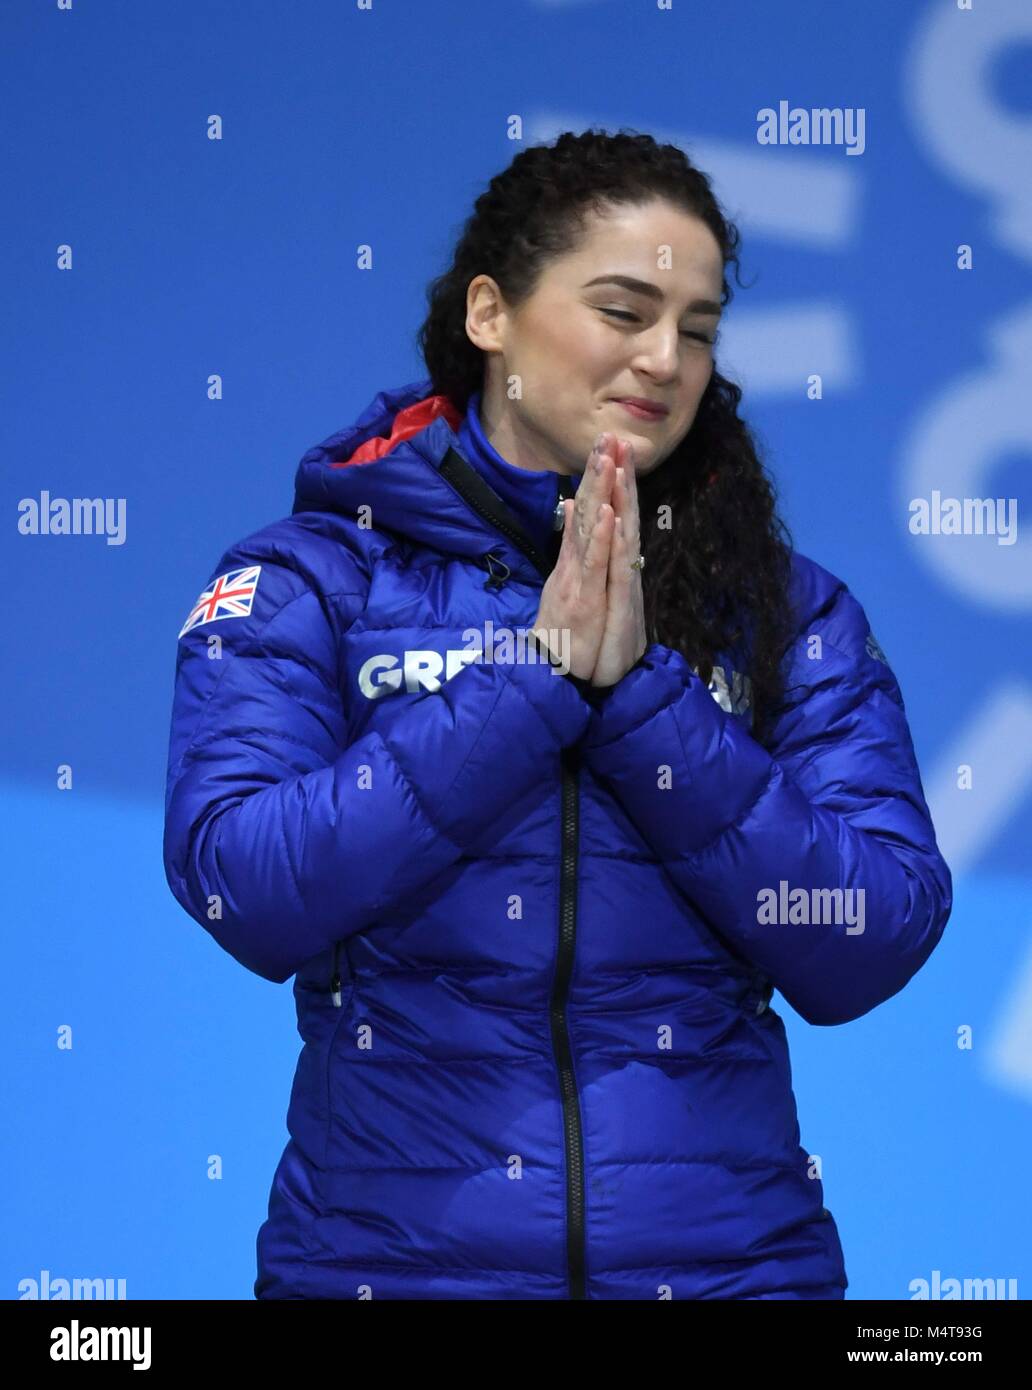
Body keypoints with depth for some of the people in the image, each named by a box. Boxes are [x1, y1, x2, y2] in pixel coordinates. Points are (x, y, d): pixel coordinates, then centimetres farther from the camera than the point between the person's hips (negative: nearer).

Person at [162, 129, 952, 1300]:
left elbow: (870, 949, -8)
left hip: (725, 1252, 2)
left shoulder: (792, 614, 4)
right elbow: (244, 893, -14)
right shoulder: (308, 582, 0)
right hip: (391, 1248, -1)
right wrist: (538, 676, -16)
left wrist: (638, 687, -15)